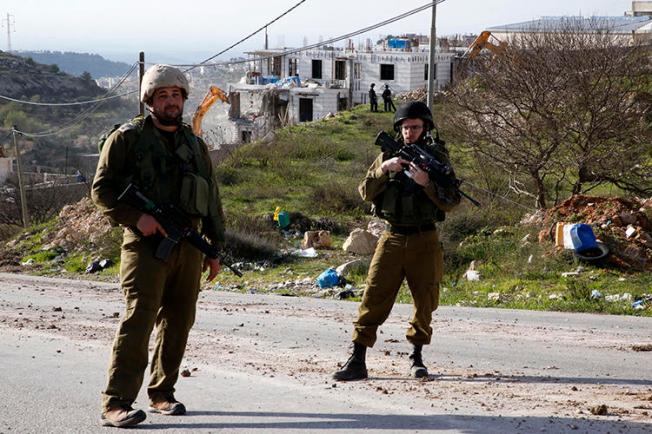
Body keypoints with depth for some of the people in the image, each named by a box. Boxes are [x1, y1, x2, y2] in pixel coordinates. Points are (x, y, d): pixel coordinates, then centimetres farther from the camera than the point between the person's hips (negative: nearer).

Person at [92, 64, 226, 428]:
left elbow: (212, 200, 22)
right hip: (146, 244, -6)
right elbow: (102, 189, -3)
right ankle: (116, 402, -17)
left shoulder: (195, 145, 18)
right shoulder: (127, 138, 1)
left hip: (188, 245, 6)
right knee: (139, 317, -15)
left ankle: (162, 393, 20)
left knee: (179, 321, 7)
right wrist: (136, 217, -16)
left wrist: (215, 248, 17)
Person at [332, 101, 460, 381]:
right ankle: (357, 361, -6)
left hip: (424, 240, 0)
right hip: (392, 238, 1)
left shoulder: (437, 157, 2)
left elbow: (451, 202, -4)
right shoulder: (388, 155, 8)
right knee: (374, 297, -6)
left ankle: (416, 357, 18)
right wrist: (384, 169, -15)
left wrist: (426, 183, -20)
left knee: (425, 300, 4)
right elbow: (366, 192, 1)